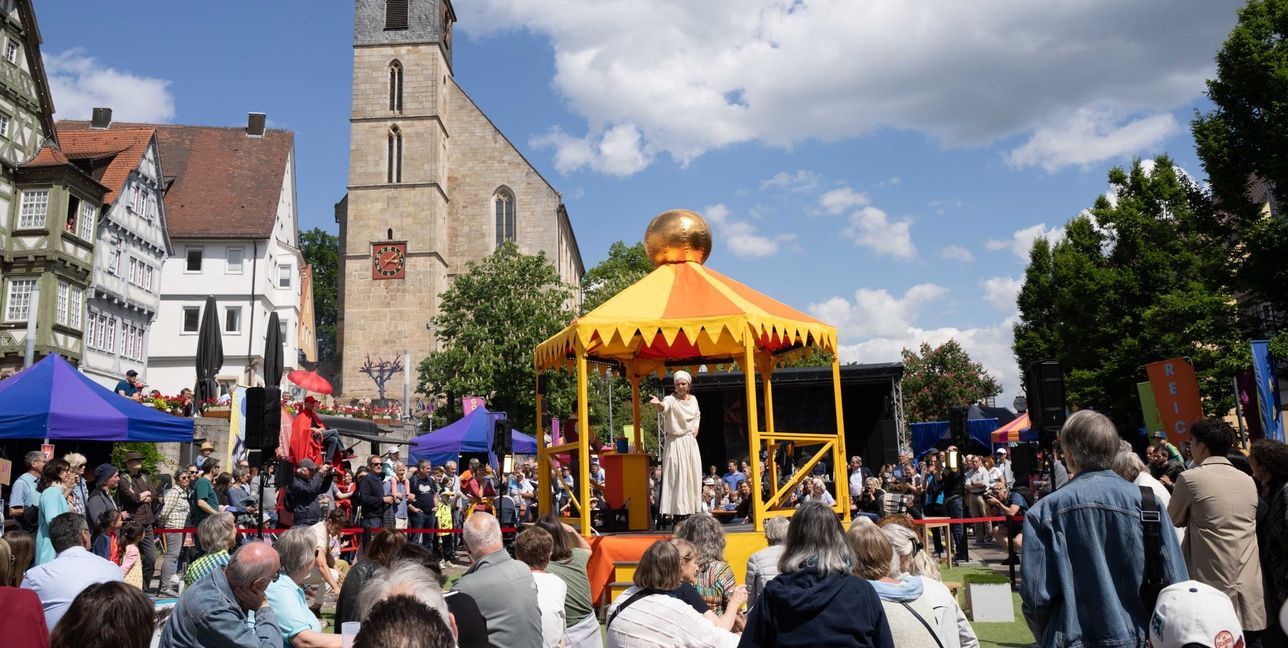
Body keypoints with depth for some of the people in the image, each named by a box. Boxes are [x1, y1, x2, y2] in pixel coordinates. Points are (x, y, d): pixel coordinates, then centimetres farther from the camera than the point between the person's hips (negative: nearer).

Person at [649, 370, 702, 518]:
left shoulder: (693, 399, 6)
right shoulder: (671, 399, -12)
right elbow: (664, 407, -37)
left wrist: (695, 429, 8)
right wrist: (657, 404, -59)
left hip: (691, 441, 6)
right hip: (675, 443, -6)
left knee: (693, 477, 8)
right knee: (677, 477, -12)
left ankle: (692, 510, 18)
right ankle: (678, 510, -11)